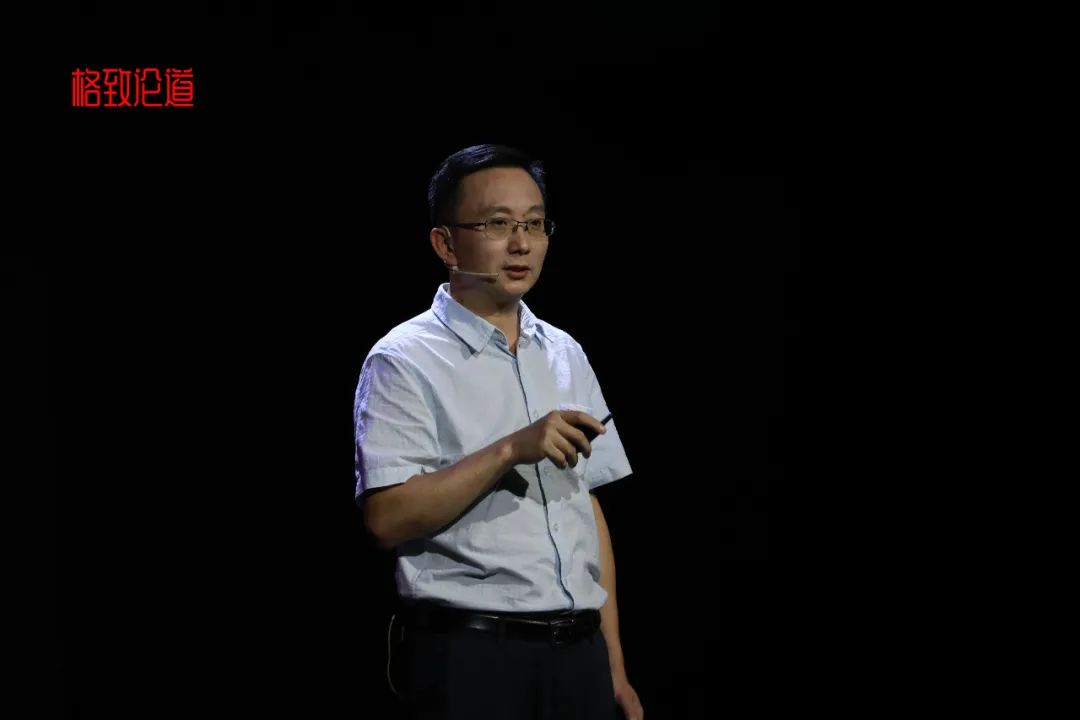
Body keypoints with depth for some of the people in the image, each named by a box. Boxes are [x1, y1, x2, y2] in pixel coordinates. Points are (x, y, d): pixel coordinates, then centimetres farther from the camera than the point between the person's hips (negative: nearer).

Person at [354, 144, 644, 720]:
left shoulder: (565, 356, 14)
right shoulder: (404, 360, -6)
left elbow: (588, 509, 14)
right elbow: (387, 517, -17)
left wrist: (614, 667, 10)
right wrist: (512, 450, -22)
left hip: (579, 651, 6)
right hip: (468, 654, -6)